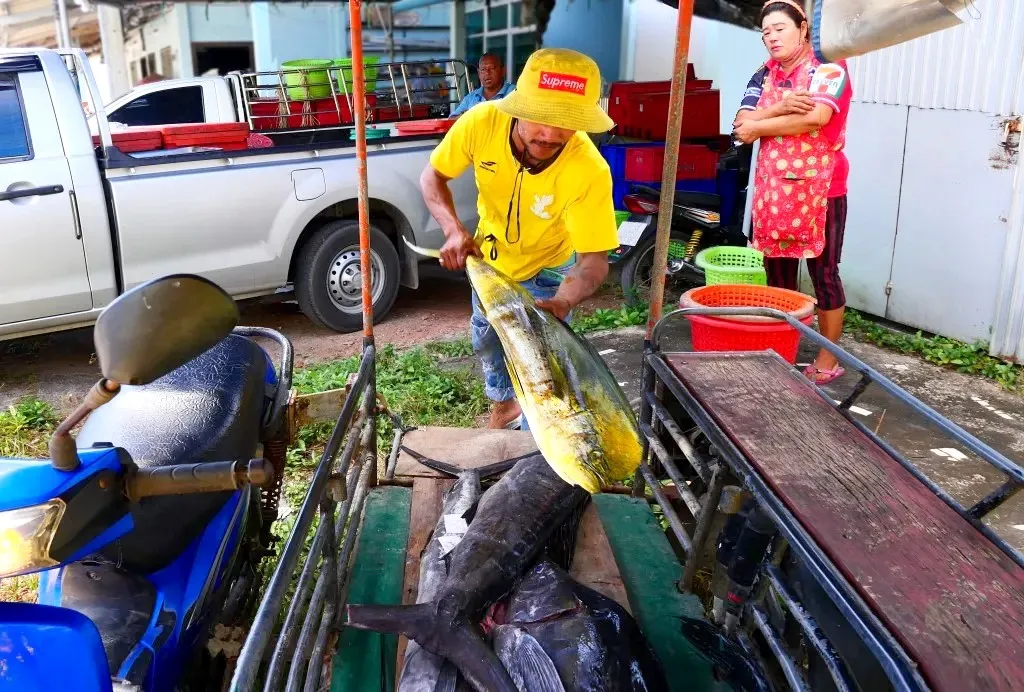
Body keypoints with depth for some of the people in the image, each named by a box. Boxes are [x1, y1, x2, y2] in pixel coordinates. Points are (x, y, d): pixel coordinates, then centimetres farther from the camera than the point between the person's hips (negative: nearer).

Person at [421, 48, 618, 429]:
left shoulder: (589, 170, -39)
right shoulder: (482, 122, -32)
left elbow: (593, 260, -33)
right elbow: (432, 176, -16)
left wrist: (563, 303, -53)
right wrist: (453, 229, -35)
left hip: (547, 268, -3)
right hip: (490, 255, 4)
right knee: (486, 341, 23)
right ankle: (503, 404, 53)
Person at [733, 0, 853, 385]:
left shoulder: (828, 67, -4)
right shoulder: (763, 76, 13)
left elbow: (815, 118, -21)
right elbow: (741, 125, 1)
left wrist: (758, 125, -10)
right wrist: (780, 107, -17)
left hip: (819, 190, -6)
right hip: (772, 190, 6)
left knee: (823, 274, 1)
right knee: (777, 275, 11)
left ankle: (828, 360, 10)